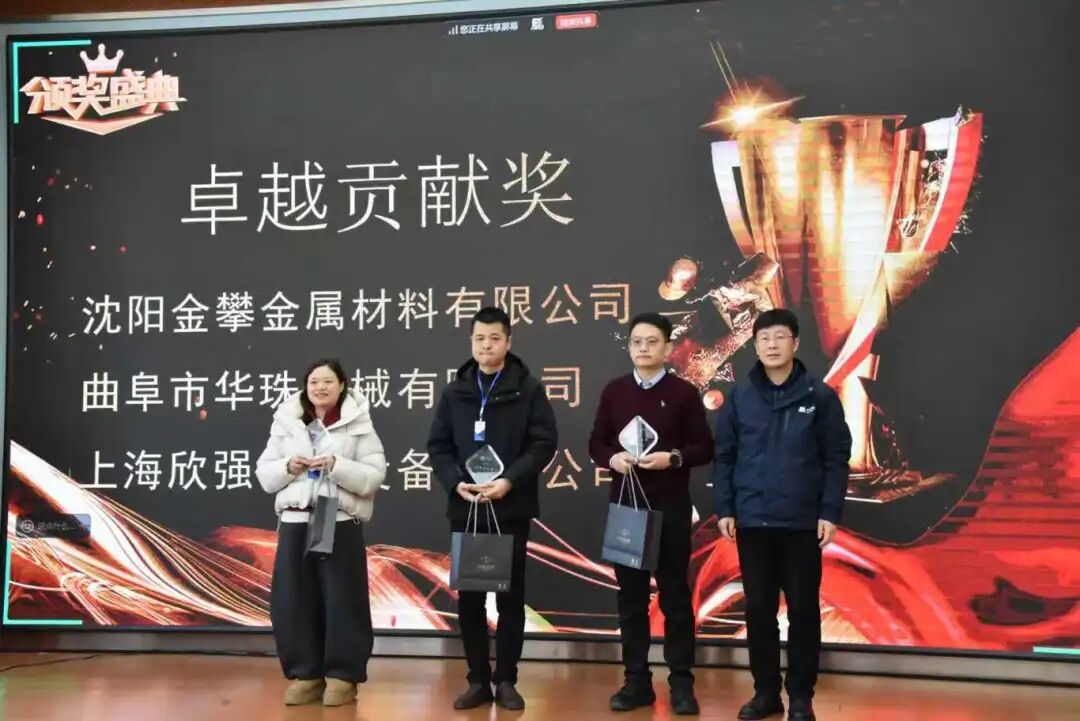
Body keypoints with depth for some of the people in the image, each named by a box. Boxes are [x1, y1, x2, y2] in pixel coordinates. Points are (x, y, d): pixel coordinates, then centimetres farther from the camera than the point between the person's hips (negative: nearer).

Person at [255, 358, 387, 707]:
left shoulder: (359, 424, 0)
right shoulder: (286, 422, 9)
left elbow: (374, 476, -7)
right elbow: (264, 473, 10)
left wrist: (336, 465, -19)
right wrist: (288, 466, -9)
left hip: (341, 524, -3)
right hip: (295, 522, 3)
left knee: (343, 601, 0)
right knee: (292, 601, 4)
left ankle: (343, 675, 12)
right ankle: (304, 673, 17)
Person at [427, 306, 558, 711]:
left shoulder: (528, 389, -1)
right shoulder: (455, 392, 8)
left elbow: (544, 442, -7)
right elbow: (438, 446, 7)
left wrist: (510, 481, -18)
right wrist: (456, 482, -11)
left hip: (511, 510, -2)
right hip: (464, 509, 3)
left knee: (510, 597, 5)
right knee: (469, 598, 7)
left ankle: (506, 680, 16)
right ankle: (478, 680, 17)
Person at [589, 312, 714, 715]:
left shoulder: (684, 393, -1)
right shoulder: (614, 392, 7)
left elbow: (704, 448, -1)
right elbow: (596, 444, 10)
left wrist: (673, 458, -18)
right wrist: (611, 458, -11)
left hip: (670, 506, -3)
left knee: (674, 593, 3)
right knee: (630, 594, 8)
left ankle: (681, 682, 11)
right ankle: (637, 680, 16)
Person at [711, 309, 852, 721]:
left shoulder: (819, 396, -1)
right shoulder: (740, 397, 3)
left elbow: (836, 458, -1)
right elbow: (724, 456, 6)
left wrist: (830, 512, -6)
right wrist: (724, 509, 0)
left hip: (803, 523, -2)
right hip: (752, 521, 2)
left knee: (803, 610, 5)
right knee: (758, 609, 9)